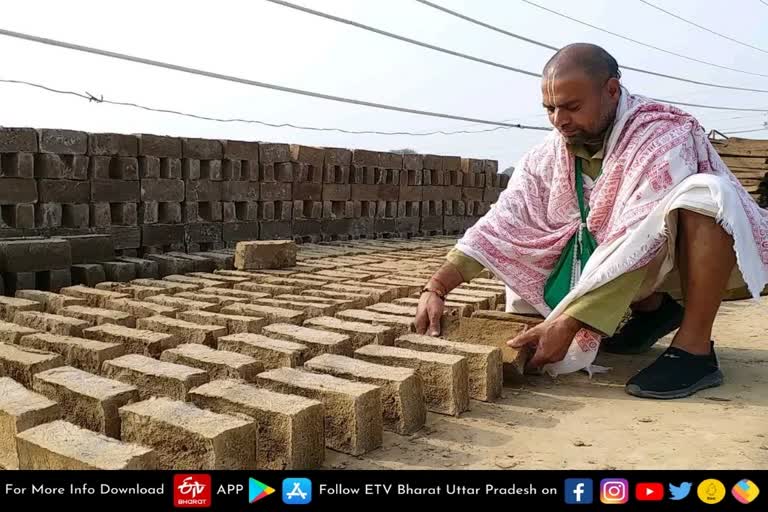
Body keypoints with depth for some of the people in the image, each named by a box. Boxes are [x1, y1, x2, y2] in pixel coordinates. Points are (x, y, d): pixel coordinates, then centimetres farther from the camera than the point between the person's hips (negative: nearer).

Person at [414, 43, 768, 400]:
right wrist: (435, 289, -25)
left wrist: (566, 323, -40)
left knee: (705, 191, -35)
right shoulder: (550, 154, -9)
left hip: (704, 253, -6)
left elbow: (635, 248, -35)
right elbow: (502, 223, -15)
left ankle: (694, 349, -24)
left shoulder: (663, 136, -27)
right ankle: (651, 309, 7)